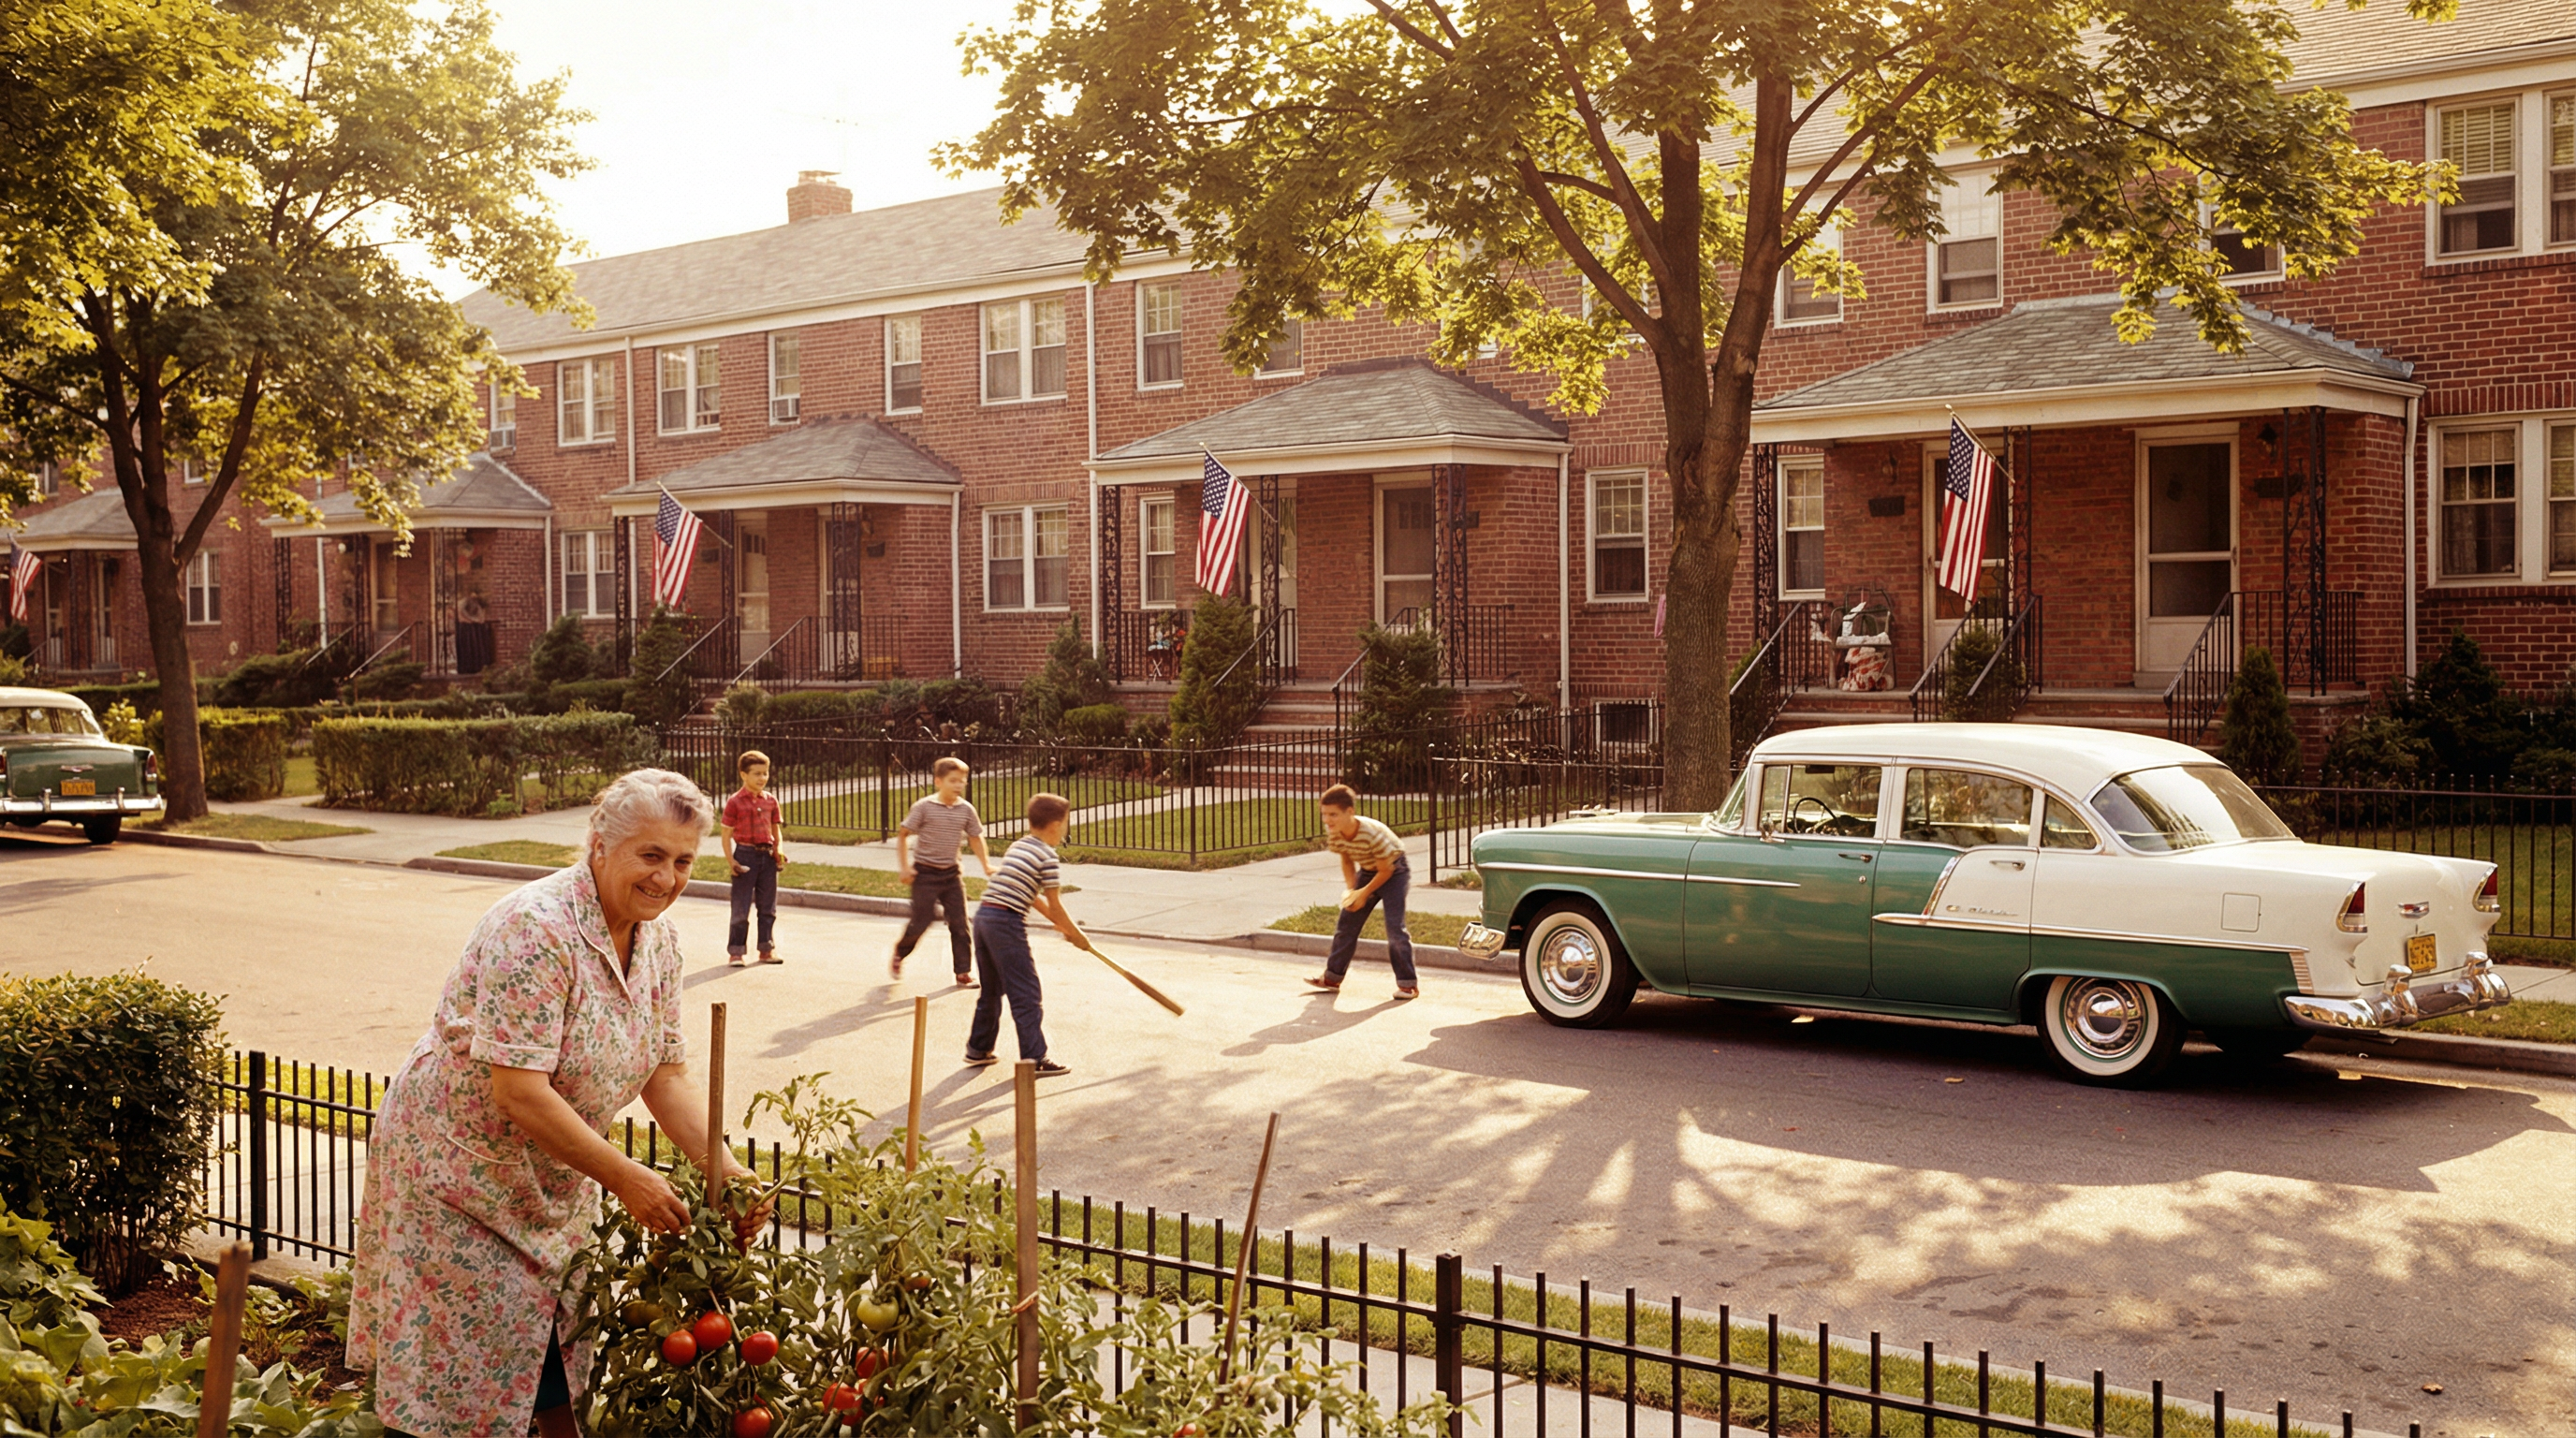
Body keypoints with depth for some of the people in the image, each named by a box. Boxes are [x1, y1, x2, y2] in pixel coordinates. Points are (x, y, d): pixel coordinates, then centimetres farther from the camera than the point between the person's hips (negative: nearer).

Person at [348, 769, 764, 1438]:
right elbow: (518, 1090, -30)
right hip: (459, 1166, -7)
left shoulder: (658, 938, -3)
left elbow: (666, 1074, 1)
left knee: (556, 1340, 16)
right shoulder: (535, 930, -28)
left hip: (554, 1175, 7)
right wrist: (624, 1177, -27)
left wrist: (727, 1170, -11)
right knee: (471, 1361, 0)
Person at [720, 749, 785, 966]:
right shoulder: (735, 802, -6)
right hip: (745, 855, -4)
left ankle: (767, 948, 19)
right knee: (741, 906, 0)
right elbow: (726, 833, -5)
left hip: (767, 856, 4)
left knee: (768, 906, 10)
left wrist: (779, 849, -2)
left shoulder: (770, 801, 7)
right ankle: (735, 951, 8)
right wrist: (729, 859, -12)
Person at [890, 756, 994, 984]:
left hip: (951, 874, 4)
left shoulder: (966, 810, 0)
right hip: (926, 873, -4)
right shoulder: (924, 807, -11)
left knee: (960, 923, 1)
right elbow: (902, 834, -4)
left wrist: (987, 866, 6)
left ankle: (964, 972, 8)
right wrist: (904, 867, -9)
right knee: (921, 922, -1)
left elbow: (976, 838, 13)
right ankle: (899, 955, 27)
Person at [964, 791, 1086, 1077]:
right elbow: (1054, 904, -3)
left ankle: (978, 1049, 30)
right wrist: (1075, 935, 9)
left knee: (991, 989, 21)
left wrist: (1056, 921, 31)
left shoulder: (1017, 847, 19)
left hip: (983, 915, 9)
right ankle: (1035, 1059, -2)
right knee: (1025, 993, -3)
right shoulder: (1047, 857, -7)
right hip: (1008, 923, -9)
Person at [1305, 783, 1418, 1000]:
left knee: (1394, 926, -16)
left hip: (1394, 871, -7)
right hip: (1367, 872, 7)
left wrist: (1364, 893, -19)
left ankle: (1407, 983, -7)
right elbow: (1347, 861, 2)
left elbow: (1386, 870, -23)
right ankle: (1332, 978, 17)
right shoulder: (1333, 833, -16)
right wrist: (1350, 889, -11)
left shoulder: (1373, 833, -35)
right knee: (1346, 923, 6)